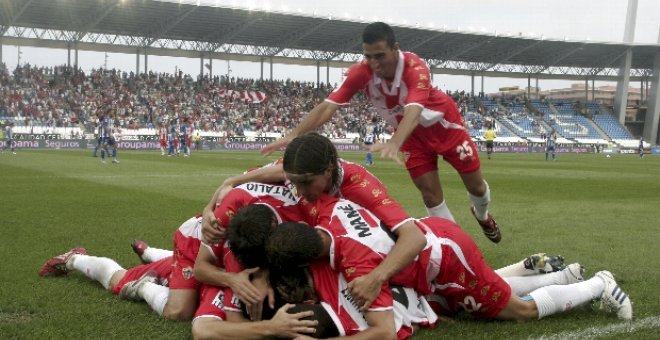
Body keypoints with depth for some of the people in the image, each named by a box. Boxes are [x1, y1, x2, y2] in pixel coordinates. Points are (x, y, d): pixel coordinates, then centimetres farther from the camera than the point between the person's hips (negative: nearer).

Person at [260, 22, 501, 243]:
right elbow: (329, 105, -32)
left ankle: (482, 215, 44)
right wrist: (294, 135, -46)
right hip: (414, 133, 3)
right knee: (430, 194, -3)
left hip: (444, 123, -2)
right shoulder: (361, 73, -28)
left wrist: (394, 143, -74)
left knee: (476, 185, 9)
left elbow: (414, 110, -55)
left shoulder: (415, 68, -39)